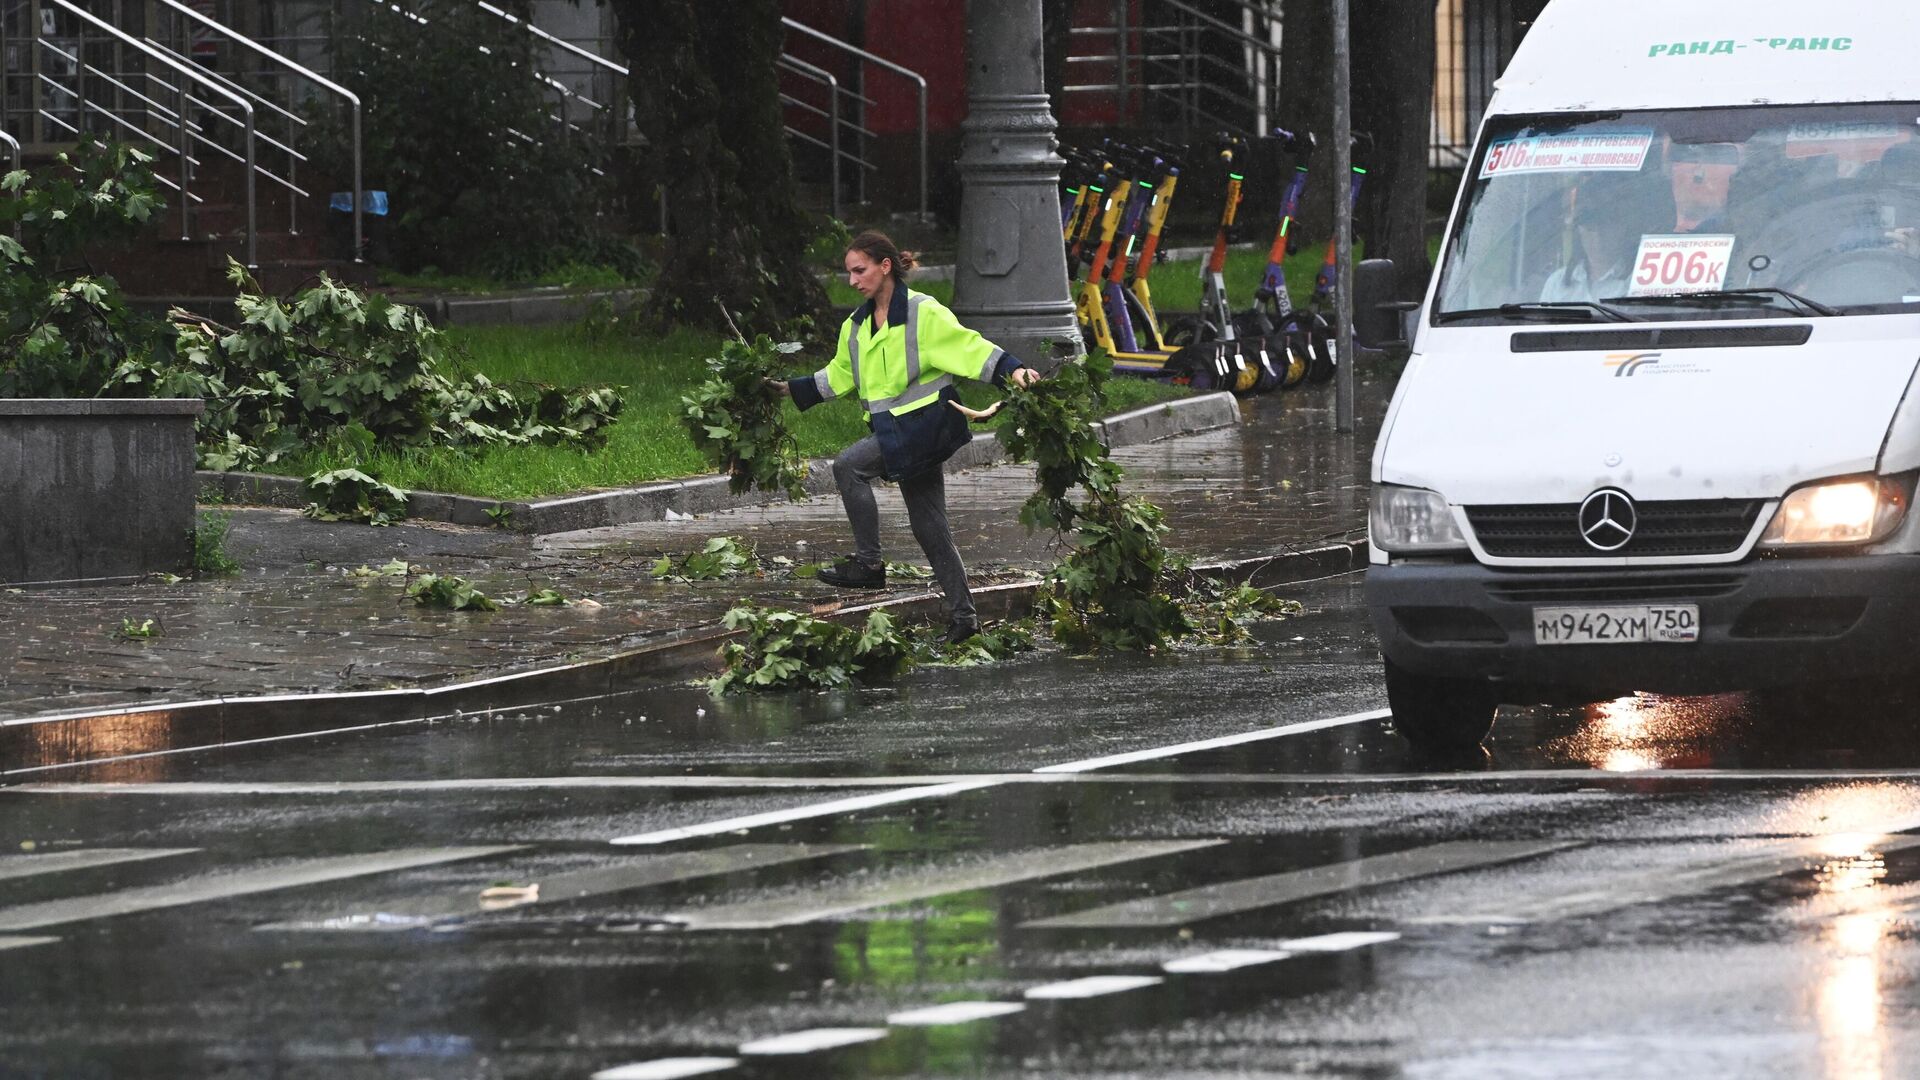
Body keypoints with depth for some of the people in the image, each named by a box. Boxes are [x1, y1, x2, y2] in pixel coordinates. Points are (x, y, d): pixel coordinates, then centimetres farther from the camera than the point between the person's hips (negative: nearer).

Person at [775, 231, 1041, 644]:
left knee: (849, 466, -23)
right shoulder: (856, 327, 13)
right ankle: (962, 614, 12)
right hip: (893, 431, 8)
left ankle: (868, 564, -18)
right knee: (929, 528, 8)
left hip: (925, 423, -8)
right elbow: (838, 377, 26)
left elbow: (971, 347, -16)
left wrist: (1012, 370, -29)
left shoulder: (923, 314, -10)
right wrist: (790, 389, 23)